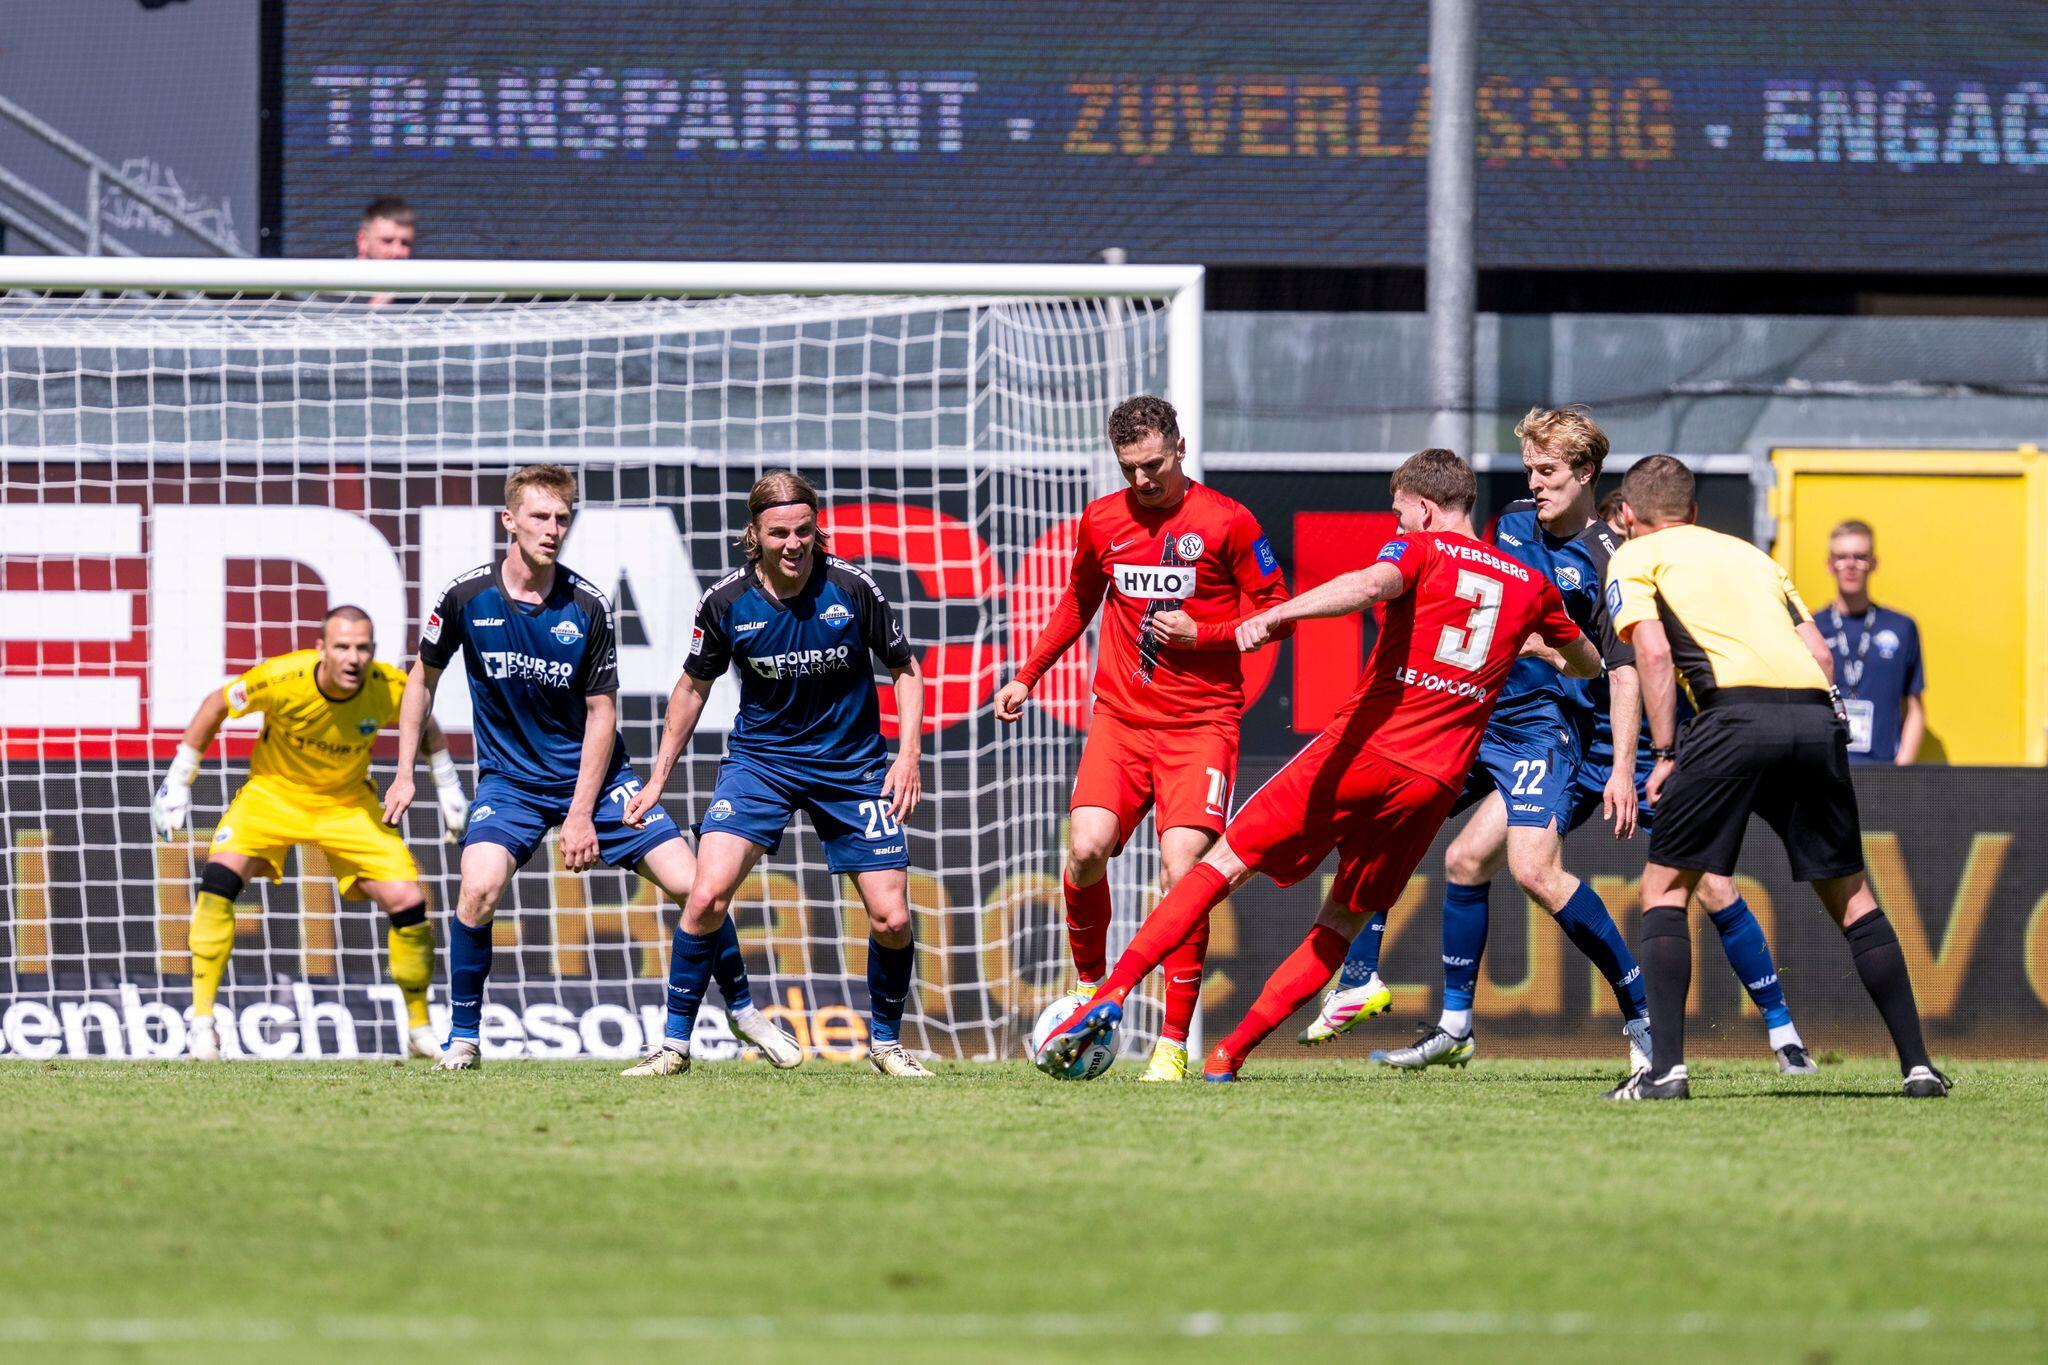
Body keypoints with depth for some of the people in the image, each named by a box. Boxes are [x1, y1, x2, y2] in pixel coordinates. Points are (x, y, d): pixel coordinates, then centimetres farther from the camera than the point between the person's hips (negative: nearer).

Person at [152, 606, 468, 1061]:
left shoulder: (391, 690, -22)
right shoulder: (282, 679, -29)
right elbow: (217, 705, -10)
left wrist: (448, 786, 7)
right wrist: (179, 780, -7)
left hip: (348, 805, 2)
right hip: (273, 793, -2)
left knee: (407, 903, -11)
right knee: (219, 878, -26)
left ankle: (419, 1030, 11)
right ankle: (202, 1020, -18)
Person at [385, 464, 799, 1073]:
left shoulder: (588, 606, -11)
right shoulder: (468, 596, -10)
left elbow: (601, 713, -6)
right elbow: (423, 678, 6)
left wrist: (581, 814, -12)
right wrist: (405, 772, 4)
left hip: (593, 772, 1)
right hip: (510, 778, -1)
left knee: (692, 884, -7)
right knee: (479, 889, -26)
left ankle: (743, 1008, 16)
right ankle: (462, 1038, -8)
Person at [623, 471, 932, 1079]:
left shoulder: (852, 587, -13)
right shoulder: (727, 601, -11)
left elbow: (905, 667, 2)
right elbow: (694, 686, 6)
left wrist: (908, 753, -10)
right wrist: (657, 780, 7)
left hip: (852, 765, 0)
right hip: (760, 759, 0)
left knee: (891, 920, -5)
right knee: (708, 895, -19)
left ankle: (886, 1041, 21)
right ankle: (675, 1041, -5)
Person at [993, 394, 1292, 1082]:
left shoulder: (1226, 522, -4)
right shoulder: (1101, 522, 8)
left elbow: (1276, 611, 0)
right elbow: (1078, 602, 25)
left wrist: (1201, 634, -13)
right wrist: (1027, 676, 22)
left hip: (1201, 723, -3)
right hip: (1120, 716, 3)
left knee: (1181, 865, -16)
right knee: (1087, 848, -17)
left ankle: (1174, 1043, -9)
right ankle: (1089, 984, 10)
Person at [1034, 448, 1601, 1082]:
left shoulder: (1421, 548, 2)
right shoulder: (1530, 585, 16)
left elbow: (1373, 583, -23)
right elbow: (1589, 665, 34)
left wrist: (1278, 613, -37)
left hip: (1361, 747, -4)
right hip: (1433, 780, 4)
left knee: (1226, 863, 3)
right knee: (1344, 922, 16)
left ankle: (1112, 995, -9)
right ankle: (1231, 1052, 5)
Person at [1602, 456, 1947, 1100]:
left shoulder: (1634, 558, 16)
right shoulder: (1748, 552, 31)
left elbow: (1653, 650, -2)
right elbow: (1819, 650, 21)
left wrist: (1664, 755, 0)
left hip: (1736, 711, -5)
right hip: (1817, 713, 5)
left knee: (1665, 887, 7)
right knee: (1849, 896, 16)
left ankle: (1665, 1067, -7)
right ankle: (1918, 1064, 12)